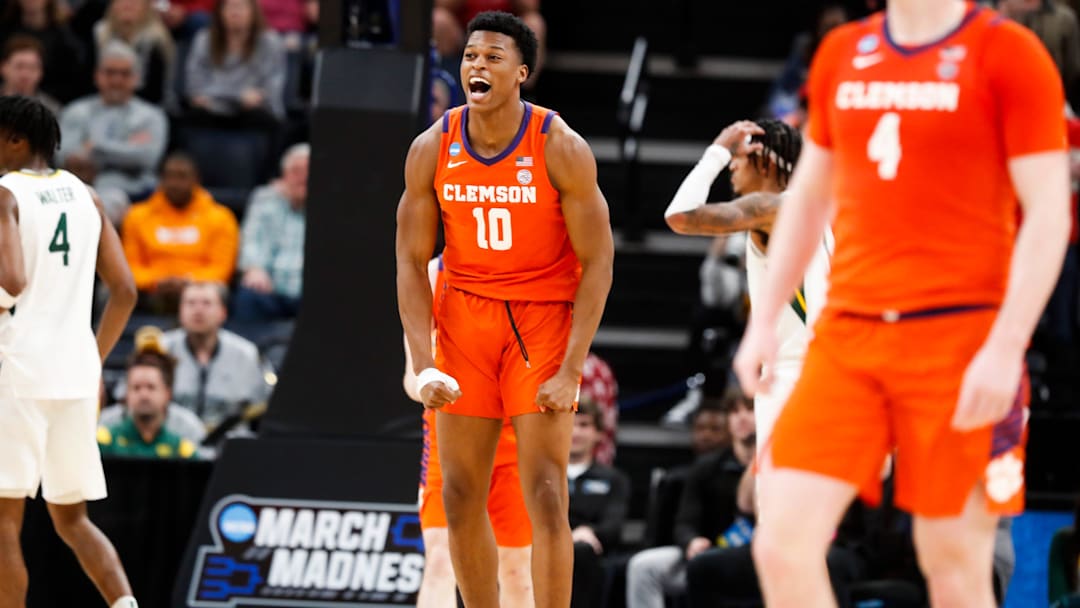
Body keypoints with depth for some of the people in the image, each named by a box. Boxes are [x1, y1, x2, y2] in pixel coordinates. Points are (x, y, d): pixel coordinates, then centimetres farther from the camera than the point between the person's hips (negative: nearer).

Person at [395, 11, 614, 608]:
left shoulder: (561, 149, -14)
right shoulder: (431, 149, -5)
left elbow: (597, 261, -11)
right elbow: (412, 262, 0)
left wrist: (570, 371, -17)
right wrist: (423, 366, -11)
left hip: (543, 317, -3)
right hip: (464, 315, 4)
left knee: (545, 495, -10)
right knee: (460, 496, 4)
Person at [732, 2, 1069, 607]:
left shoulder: (1008, 53, -4)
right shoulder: (841, 54, 13)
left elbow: (1049, 215, -8)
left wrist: (1006, 349, -16)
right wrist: (764, 321, 17)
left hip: (960, 340, -5)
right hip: (847, 333, 5)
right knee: (782, 544, -7)